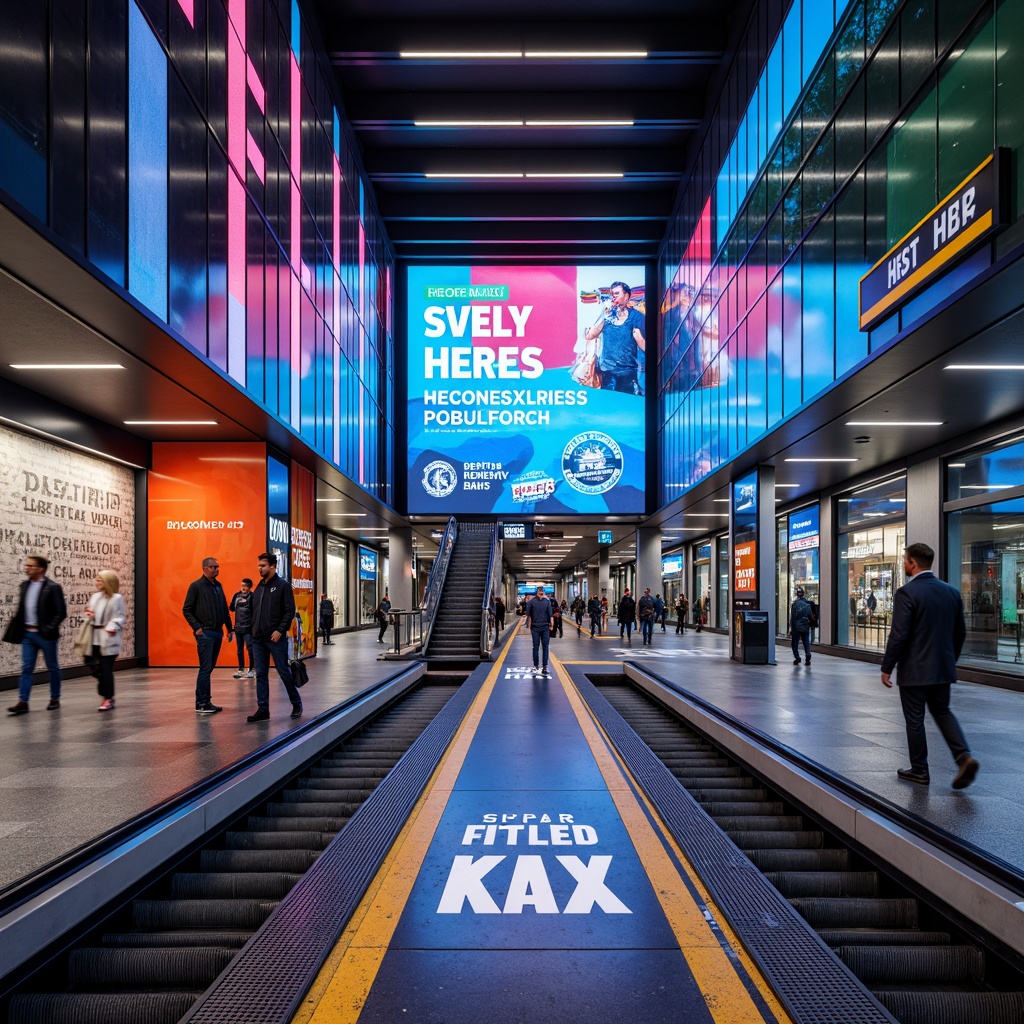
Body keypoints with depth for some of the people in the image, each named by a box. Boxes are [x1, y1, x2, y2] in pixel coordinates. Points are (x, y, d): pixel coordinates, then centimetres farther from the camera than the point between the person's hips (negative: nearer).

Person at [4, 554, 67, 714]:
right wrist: (18, 629, 6)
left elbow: (61, 612, -12)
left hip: (45, 635, -5)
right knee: (26, 668, 2)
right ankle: (23, 702, 1)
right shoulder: (24, 586, 10)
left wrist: (49, 629, -17)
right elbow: (21, 610, 16)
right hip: (27, 634, 6)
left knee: (52, 667, 7)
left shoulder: (53, 587, -10)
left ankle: (55, 699, 18)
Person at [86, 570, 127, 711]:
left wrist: (111, 628, -26)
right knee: (99, 668, 10)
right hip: (96, 638, 7)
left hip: (108, 639, -7)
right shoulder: (95, 596, 12)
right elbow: (90, 611, 21)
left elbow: (120, 617, -12)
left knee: (106, 669, -5)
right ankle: (107, 696, 21)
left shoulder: (117, 598, -8)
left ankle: (108, 699, 2)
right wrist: (88, 614, -1)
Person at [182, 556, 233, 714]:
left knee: (209, 667, 11)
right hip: (205, 633, -6)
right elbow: (186, 610, -7)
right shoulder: (196, 586, -5)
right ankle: (201, 704, -2)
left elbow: (225, 609, 18)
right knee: (205, 668, -7)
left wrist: (229, 628, 14)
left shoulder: (218, 586, 14)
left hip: (218, 632, 6)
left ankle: (206, 701, 16)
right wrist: (197, 627, -14)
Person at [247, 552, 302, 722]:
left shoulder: (283, 585, -7)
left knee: (284, 672, 1)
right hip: (258, 638, 6)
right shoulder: (259, 587, 13)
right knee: (261, 674, 6)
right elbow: (255, 610, 18)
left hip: (276, 638, -6)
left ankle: (296, 704, 17)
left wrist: (280, 630, -18)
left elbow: (290, 611, -12)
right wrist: (254, 628, 8)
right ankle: (262, 709, 11)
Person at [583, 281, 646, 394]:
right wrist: (605, 315, -5)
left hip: (627, 371, -3)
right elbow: (590, 336, 0)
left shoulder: (636, 316, -2)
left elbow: (642, 344, -7)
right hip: (607, 370, 3)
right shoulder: (607, 314, 9)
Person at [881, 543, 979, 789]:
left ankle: (919, 770, 16)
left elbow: (899, 635, -19)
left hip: (914, 670, -6)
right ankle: (964, 756, 3)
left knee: (915, 720, 7)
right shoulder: (952, 592, 4)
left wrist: (887, 668, -10)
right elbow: (960, 632, 11)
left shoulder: (906, 593, -17)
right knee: (942, 712, 20)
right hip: (943, 668, 6)